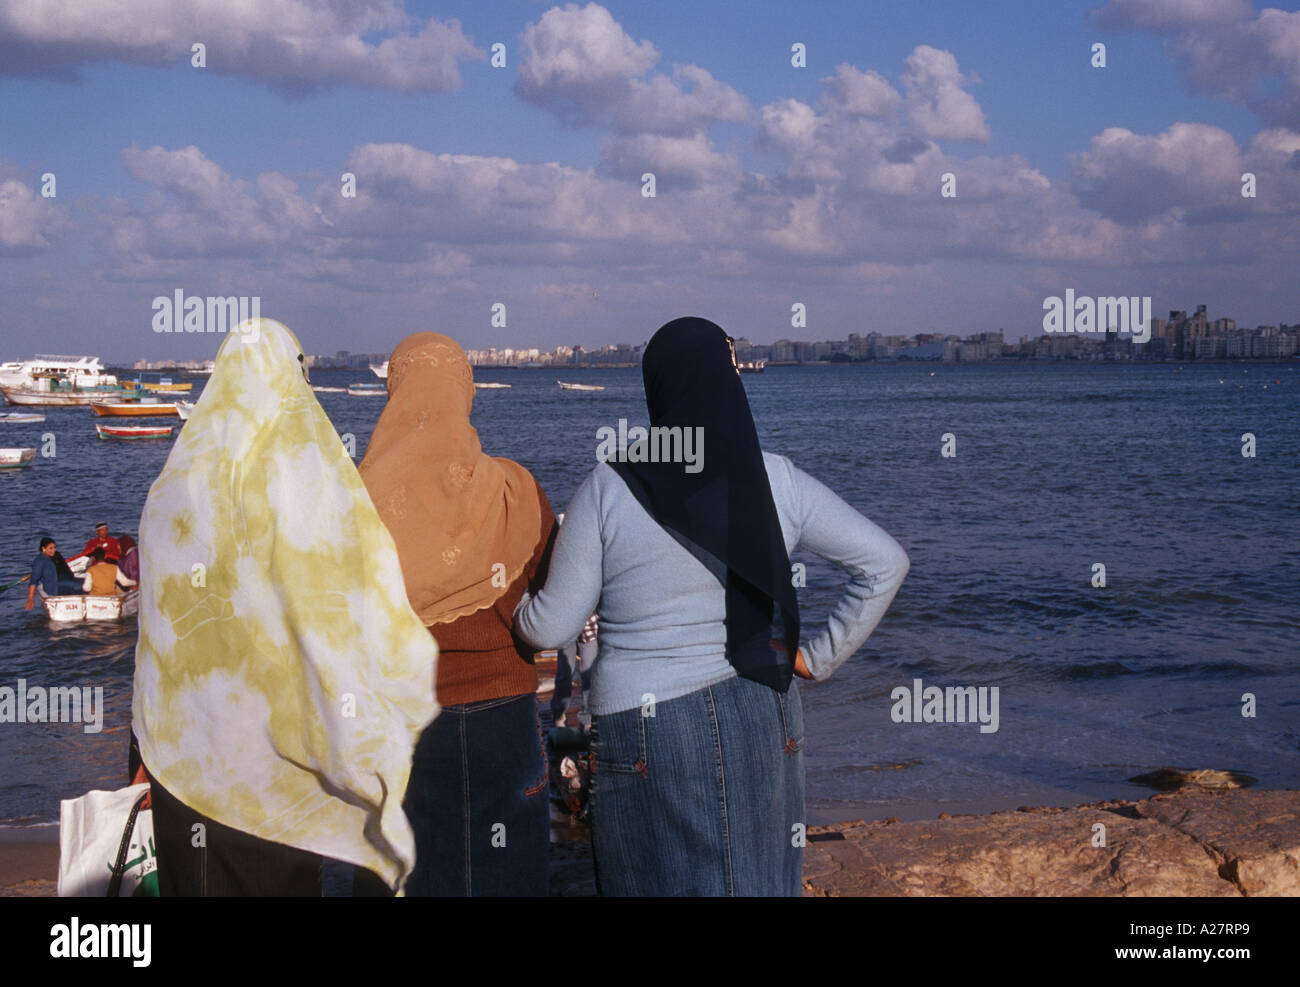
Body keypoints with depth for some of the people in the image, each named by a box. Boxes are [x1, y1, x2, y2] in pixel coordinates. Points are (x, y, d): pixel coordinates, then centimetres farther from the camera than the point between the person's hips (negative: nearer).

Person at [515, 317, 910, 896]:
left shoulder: (607, 489, -8)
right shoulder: (776, 481, -3)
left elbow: (552, 627, -5)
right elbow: (884, 562, -2)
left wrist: (514, 606, 17)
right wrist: (821, 657, 3)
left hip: (646, 726, -2)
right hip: (761, 724, 2)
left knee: (659, 877, 11)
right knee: (759, 877, 15)